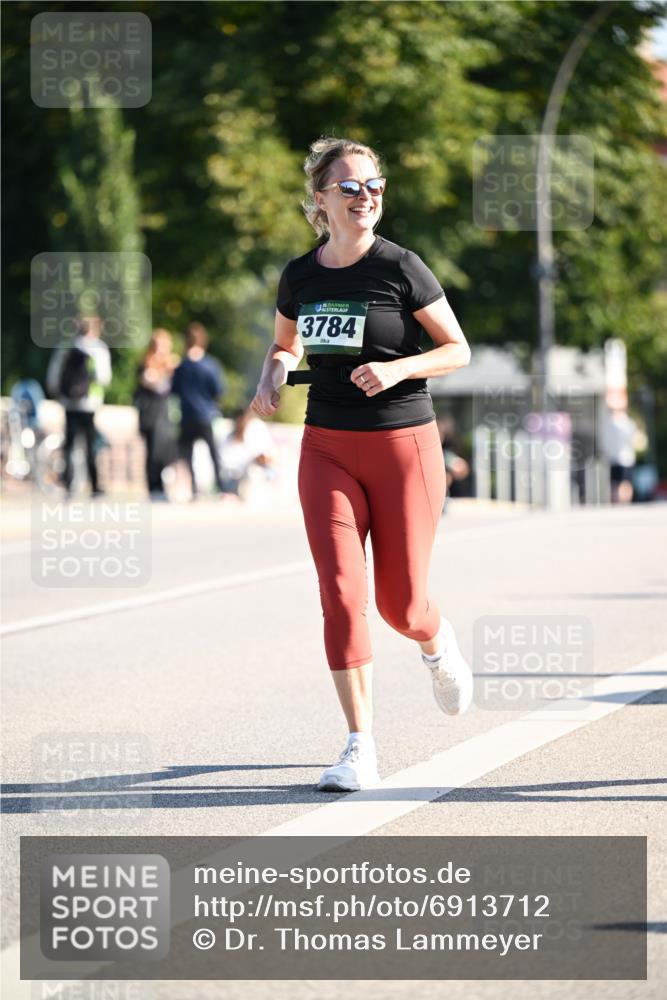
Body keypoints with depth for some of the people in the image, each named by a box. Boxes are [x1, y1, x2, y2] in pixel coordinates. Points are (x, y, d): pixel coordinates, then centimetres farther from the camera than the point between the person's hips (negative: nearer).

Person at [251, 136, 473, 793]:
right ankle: (360, 749, -6)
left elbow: (458, 350, -2)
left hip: (403, 447, -3)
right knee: (340, 594, -11)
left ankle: (437, 645, 42)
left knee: (400, 604, 4)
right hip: (326, 449, 3)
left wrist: (397, 369, -19)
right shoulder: (299, 277, 4)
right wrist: (272, 375, 0)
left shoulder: (401, 268, -7)